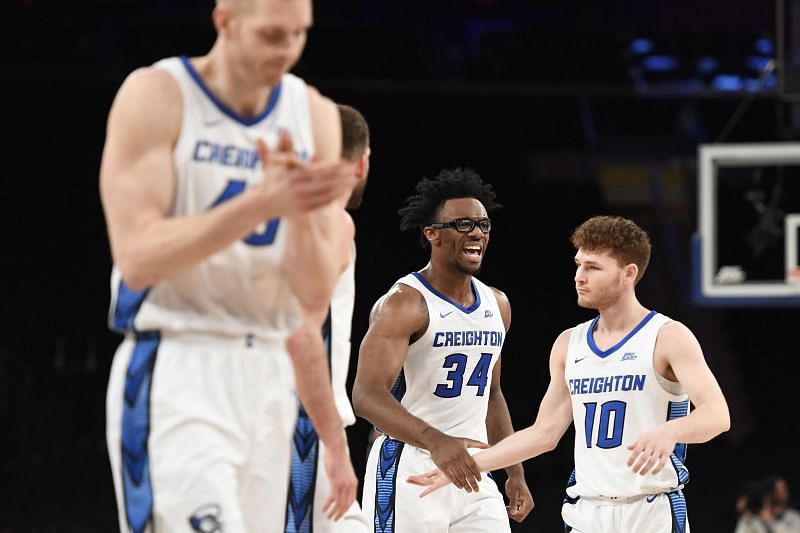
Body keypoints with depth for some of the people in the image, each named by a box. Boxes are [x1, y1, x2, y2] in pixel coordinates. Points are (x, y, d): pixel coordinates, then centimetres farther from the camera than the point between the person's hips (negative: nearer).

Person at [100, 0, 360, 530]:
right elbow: (137, 258, -17)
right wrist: (261, 204, -27)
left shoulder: (315, 115, 7)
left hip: (267, 381, 6)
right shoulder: (155, 97, -7)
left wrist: (302, 211, -19)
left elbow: (314, 296, 2)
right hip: (173, 373, -5)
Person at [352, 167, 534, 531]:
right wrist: (435, 441, -40)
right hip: (408, 473, -7)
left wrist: (516, 473, 18)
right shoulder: (403, 303, -13)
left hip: (471, 471, 7)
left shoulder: (497, 304, 12)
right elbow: (367, 395, -25)